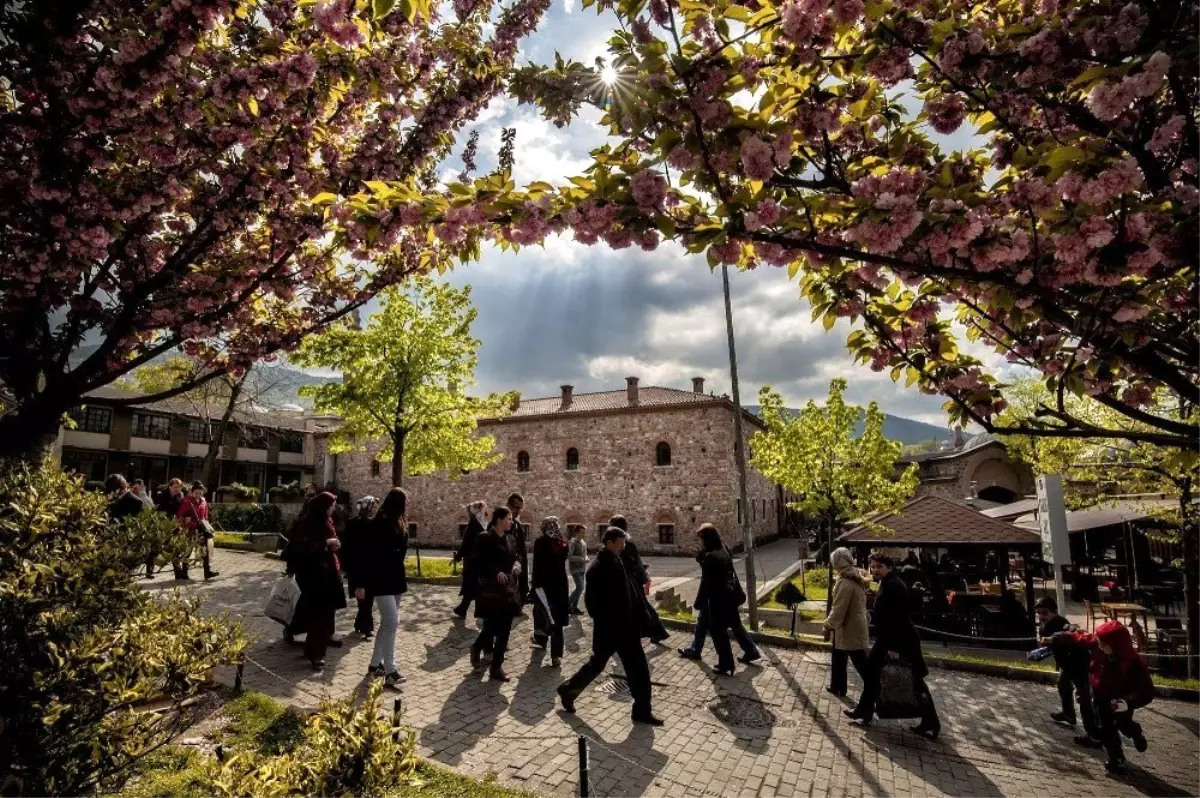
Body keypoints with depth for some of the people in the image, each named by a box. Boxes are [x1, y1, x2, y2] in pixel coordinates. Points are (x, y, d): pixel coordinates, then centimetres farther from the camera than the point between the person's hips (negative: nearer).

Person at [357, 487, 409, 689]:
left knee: (387, 623, 14)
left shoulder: (399, 525, 8)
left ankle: (375, 664, 25)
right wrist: (362, 584, -17)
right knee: (392, 622, -12)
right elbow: (367, 555, -16)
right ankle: (390, 671, -8)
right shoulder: (377, 524, -15)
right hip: (380, 580, -8)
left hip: (395, 579, 8)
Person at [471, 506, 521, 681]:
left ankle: (496, 667, 20)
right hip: (491, 589, -7)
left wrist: (517, 565, -2)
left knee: (504, 630, 7)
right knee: (491, 627, -4)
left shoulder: (509, 540, 12)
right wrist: (496, 572, -24)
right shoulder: (484, 538, -9)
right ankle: (476, 648, 28)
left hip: (509, 589, 7)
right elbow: (479, 563, -15)